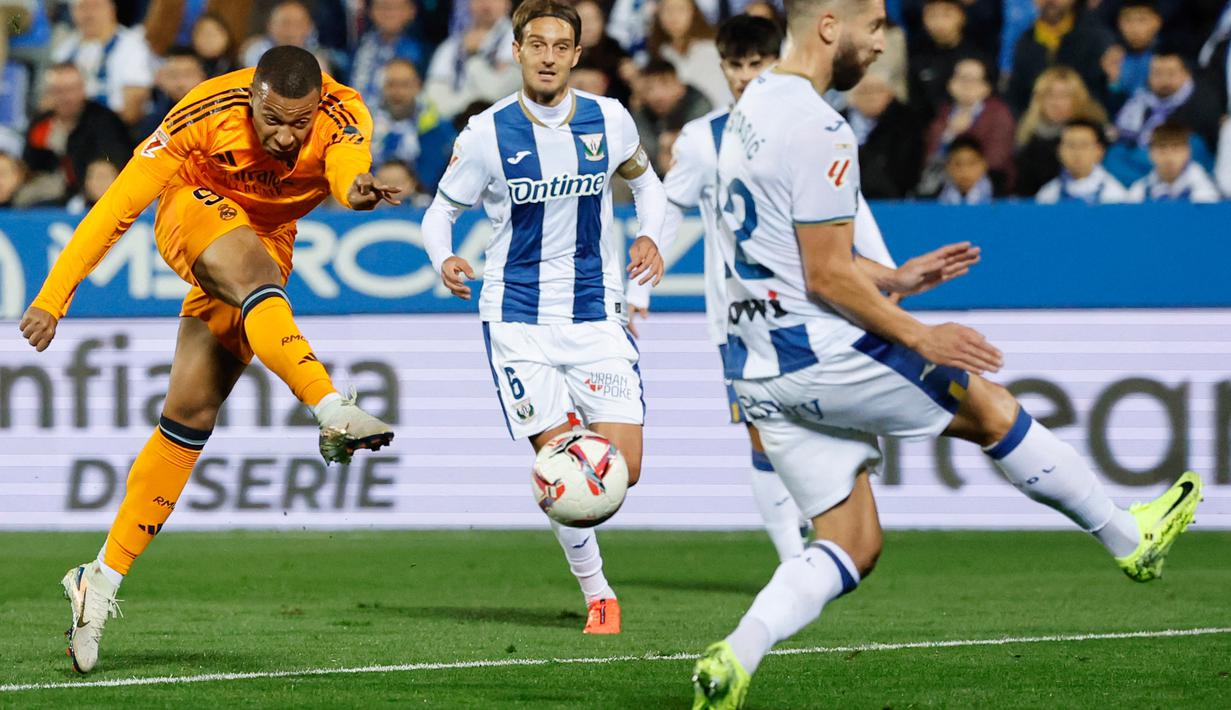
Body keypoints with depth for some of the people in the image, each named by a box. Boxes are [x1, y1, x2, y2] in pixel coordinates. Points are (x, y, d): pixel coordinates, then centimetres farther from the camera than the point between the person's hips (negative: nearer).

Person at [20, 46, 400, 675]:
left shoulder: (343, 118, -25)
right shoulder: (207, 112, -28)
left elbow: (347, 168, -48)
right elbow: (119, 204, -23)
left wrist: (354, 190, -73)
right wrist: (53, 297, -23)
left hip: (267, 238, 2)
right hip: (196, 211, -2)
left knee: (191, 412, -4)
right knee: (252, 269, -38)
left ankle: (102, 580, 1)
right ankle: (333, 412, -53)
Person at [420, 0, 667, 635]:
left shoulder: (608, 120, 0)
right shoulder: (487, 134, -7)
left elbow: (644, 180, 20)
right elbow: (441, 209, 4)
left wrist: (650, 236, 1)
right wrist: (444, 260, -17)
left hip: (595, 314, 2)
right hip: (519, 320, -2)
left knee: (621, 470, -8)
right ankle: (596, 593, 9)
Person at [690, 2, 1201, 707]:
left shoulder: (753, 109, 13)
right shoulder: (819, 132, -18)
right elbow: (826, 279, -19)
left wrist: (893, 280, 24)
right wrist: (919, 336, -11)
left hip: (760, 368, 9)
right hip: (819, 352, -9)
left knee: (853, 548, 9)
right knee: (991, 406, 9)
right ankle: (1129, 537, 22)